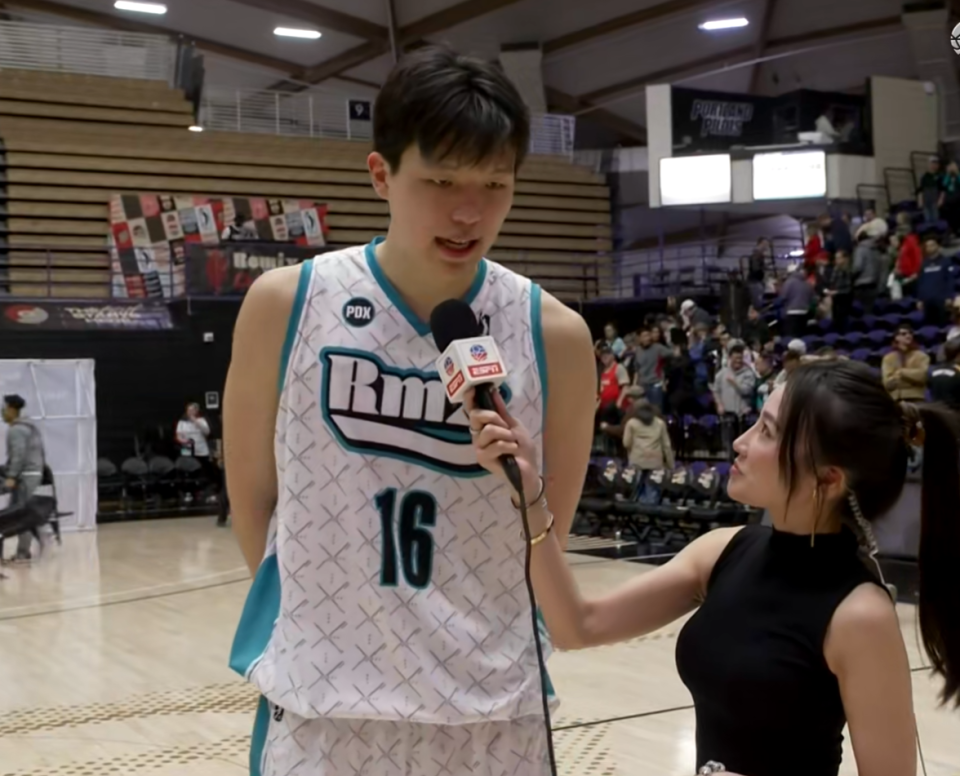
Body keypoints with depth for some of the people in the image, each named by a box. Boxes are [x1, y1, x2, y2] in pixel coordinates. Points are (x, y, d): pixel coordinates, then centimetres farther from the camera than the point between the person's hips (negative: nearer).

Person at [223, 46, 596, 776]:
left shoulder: (554, 335, -7)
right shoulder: (285, 306, -7)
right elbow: (253, 498, 3)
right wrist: (331, 616, 7)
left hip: (495, 710, 1)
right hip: (322, 704, 0)